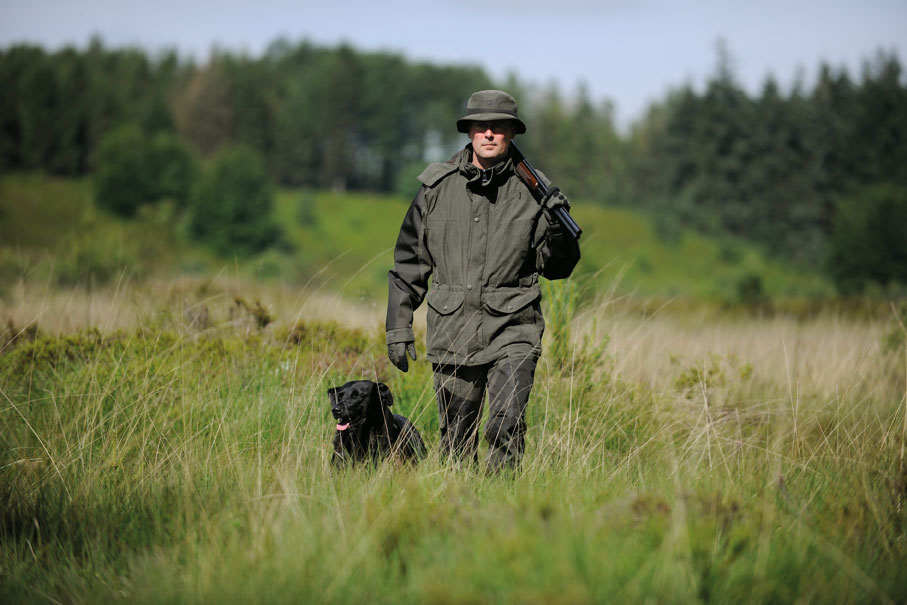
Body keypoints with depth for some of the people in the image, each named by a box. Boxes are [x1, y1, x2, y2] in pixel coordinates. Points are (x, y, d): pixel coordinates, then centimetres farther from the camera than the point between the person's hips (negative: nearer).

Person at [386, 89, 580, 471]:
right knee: (455, 442, 8)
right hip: (452, 333, 2)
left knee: (507, 425, -20)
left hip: (511, 329, -2)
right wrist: (399, 324, 7)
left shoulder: (531, 191, 2)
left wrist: (558, 231, -14)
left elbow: (556, 268, 6)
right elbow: (409, 259, 11)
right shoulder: (438, 186, 6)